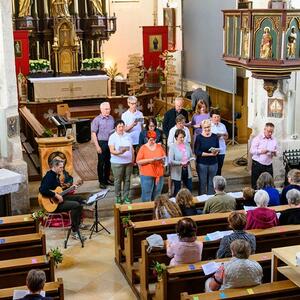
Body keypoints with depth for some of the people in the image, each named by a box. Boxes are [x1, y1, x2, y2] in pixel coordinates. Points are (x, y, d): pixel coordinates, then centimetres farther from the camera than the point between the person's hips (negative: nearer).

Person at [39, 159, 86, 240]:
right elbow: (43, 190, -37)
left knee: (79, 198, 13)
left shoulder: (56, 175, 10)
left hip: (58, 199, 11)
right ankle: (75, 231, -19)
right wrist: (56, 195, -31)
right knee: (76, 205, -24)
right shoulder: (49, 176, -22)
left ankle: (78, 224, 19)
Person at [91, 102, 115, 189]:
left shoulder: (111, 118, 6)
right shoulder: (97, 120, -9)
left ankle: (107, 179, 26)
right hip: (102, 143, -5)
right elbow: (93, 134, -9)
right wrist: (97, 146, -14)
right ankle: (101, 181, 10)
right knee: (101, 163, 2)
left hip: (111, 142, 5)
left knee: (108, 162, 13)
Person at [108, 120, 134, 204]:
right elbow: (112, 150, -15)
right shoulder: (113, 137, -6)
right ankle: (118, 197, 15)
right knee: (118, 180, 3)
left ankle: (126, 197, 20)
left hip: (128, 162, 4)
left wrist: (133, 159, 11)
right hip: (117, 163, -4)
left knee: (127, 180, 9)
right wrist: (119, 152, -33)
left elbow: (132, 149, 15)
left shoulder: (127, 136, 9)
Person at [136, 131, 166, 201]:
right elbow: (138, 161, -8)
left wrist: (162, 159, -9)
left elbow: (164, 157, 15)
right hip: (147, 175, -4)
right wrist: (150, 160, -17)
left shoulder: (159, 146, 9)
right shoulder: (143, 148, -3)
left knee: (156, 196, 11)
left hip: (159, 174, 4)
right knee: (146, 196, -3)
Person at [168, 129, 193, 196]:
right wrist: (181, 163, -24)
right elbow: (170, 161, -14)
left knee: (190, 188, 8)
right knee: (177, 191, 7)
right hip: (177, 172, -5)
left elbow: (191, 156, 12)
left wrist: (189, 160, -10)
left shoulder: (187, 145, 6)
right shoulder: (172, 147, -9)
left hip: (187, 171, 5)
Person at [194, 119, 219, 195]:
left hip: (213, 163, 3)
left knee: (211, 183, 8)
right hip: (202, 164, -3)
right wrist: (209, 154, -17)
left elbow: (218, 149, 10)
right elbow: (197, 152, -10)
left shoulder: (215, 136, 4)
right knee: (202, 183, 2)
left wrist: (216, 152, -14)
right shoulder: (199, 137, -5)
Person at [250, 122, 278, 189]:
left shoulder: (274, 140, 10)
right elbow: (252, 150, -8)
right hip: (257, 164, -4)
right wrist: (260, 151, -24)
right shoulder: (258, 138, -3)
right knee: (255, 185, 1)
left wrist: (275, 153, -8)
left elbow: (276, 153, 16)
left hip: (268, 165, 4)